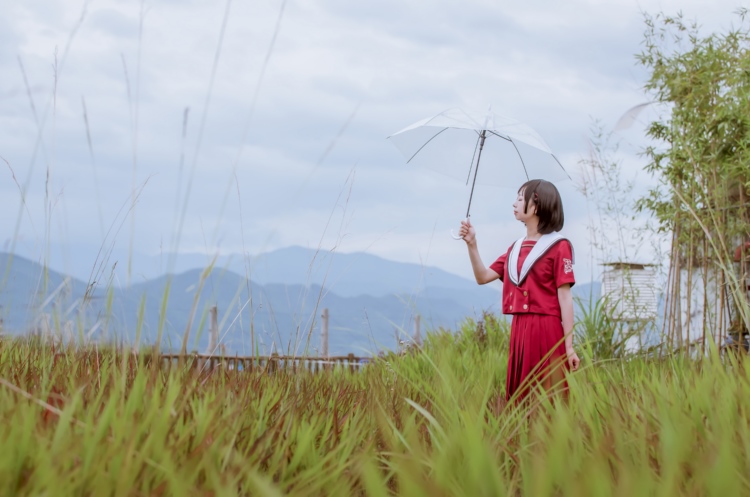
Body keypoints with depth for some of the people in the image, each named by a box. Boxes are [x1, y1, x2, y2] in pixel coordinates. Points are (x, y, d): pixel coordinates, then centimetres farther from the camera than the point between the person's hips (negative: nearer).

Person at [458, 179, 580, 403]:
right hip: (519, 331, 7)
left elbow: (565, 297, -8)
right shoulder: (516, 248, 17)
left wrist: (569, 346, -12)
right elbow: (483, 277, 18)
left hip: (547, 331, -7)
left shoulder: (558, 246, -4)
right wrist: (471, 244, 4)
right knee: (520, 402, 8)